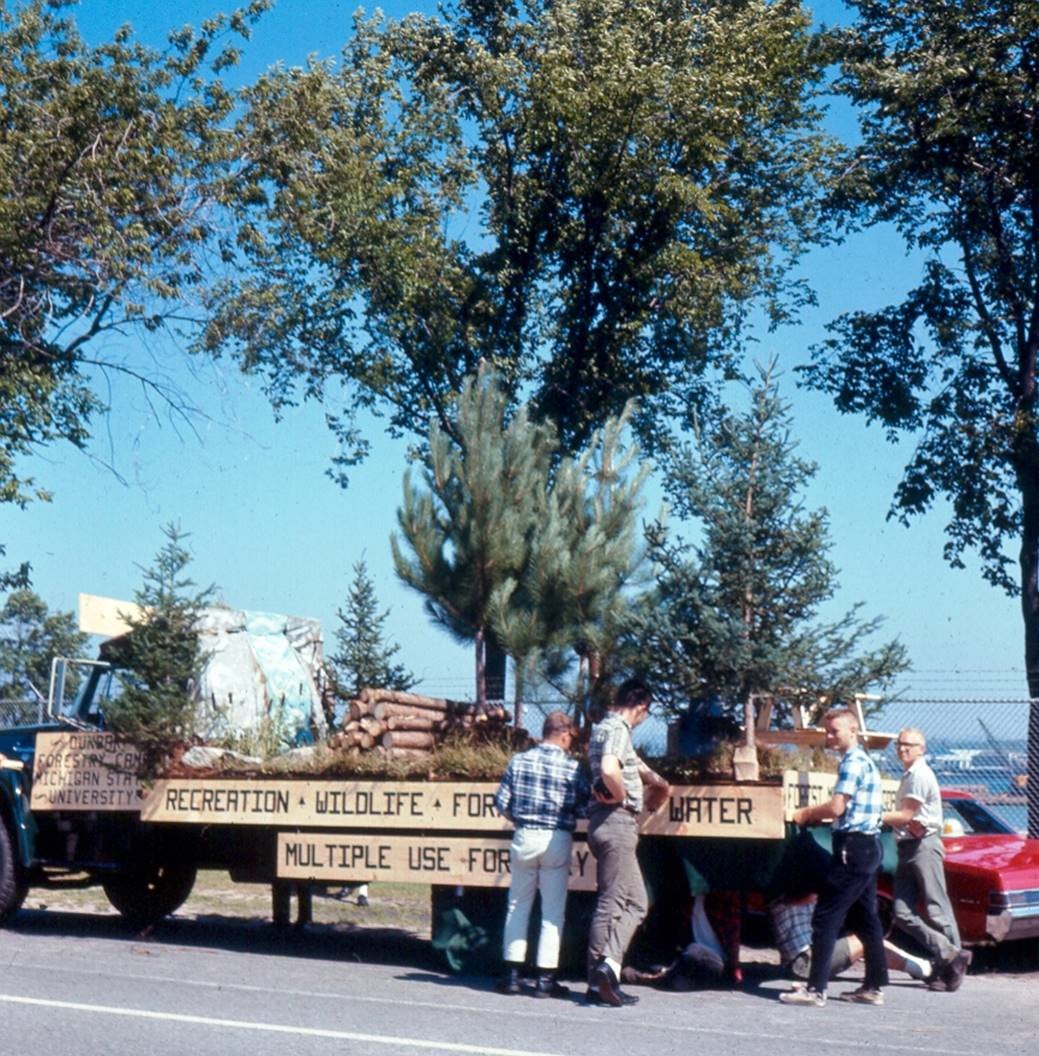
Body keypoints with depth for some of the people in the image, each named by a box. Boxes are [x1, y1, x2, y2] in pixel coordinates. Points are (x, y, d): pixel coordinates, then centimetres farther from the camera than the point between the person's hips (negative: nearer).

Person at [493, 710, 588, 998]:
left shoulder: (519, 761, 1)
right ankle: (545, 978, 5)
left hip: (524, 837, 2)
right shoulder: (572, 767, -6)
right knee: (553, 911, 5)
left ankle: (512, 974, 13)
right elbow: (585, 808, -6)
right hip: (557, 840, -2)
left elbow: (501, 802, 2)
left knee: (518, 906, 13)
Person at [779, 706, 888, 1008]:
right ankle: (874, 987, 17)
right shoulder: (864, 761, 19)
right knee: (866, 918, 13)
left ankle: (816, 989, -11)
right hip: (868, 847, 11)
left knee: (826, 918, -9)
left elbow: (836, 807, -20)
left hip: (853, 847, -11)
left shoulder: (853, 762, -13)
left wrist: (805, 813, -5)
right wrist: (814, 814, 13)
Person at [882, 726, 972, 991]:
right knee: (903, 914, -1)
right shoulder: (908, 776, 20)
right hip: (907, 849, 9)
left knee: (937, 910, -7)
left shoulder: (920, 774, -9)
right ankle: (950, 954, -2)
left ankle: (953, 964, -1)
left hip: (924, 847, -9)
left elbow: (906, 816, -13)